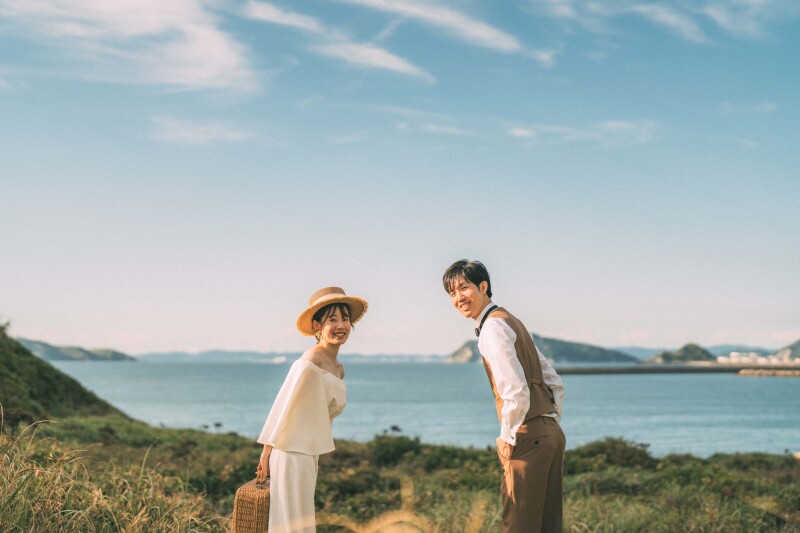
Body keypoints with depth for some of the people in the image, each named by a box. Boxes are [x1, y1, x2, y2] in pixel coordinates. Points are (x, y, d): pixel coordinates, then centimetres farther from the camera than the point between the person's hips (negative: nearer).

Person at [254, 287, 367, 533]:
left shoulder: (338, 369, 9)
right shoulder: (308, 364, -18)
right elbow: (282, 408, -16)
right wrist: (266, 455, -13)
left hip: (311, 453, 9)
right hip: (292, 454, -9)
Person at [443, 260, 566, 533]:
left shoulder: (493, 326, -11)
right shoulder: (511, 321, 19)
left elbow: (516, 390, -22)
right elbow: (555, 383, 22)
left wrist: (507, 437, -11)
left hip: (528, 438, -10)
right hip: (551, 433, 10)